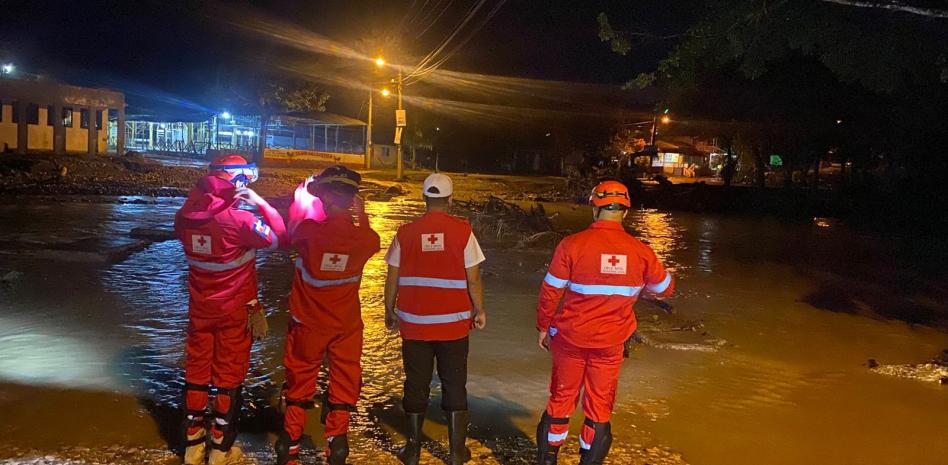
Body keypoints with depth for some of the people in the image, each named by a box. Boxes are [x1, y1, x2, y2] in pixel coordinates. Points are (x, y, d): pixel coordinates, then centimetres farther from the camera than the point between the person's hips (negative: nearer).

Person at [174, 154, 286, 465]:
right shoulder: (238, 220, -23)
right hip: (235, 311, -5)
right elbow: (277, 238, -13)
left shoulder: (187, 215, -6)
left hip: (200, 308, 5)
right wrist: (260, 203, -8)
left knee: (197, 370, 15)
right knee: (229, 375, 8)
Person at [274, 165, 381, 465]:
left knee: (299, 385, 16)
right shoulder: (364, 238, -16)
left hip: (307, 325, 0)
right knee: (343, 387, 13)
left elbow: (291, 229, 5)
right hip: (347, 327, 0)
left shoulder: (308, 231, -20)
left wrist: (300, 196, 19)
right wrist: (362, 215, 17)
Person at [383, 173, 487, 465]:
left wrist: (390, 311, 14)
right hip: (453, 323, -1)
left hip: (414, 323, 1)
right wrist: (479, 311, 5)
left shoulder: (406, 233, -3)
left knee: (416, 385, 13)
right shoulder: (463, 231, -8)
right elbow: (473, 279, -7)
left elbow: (392, 279, 1)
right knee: (454, 386, 10)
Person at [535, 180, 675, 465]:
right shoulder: (640, 251, -9)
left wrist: (544, 327, 5)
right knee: (600, 406, 14)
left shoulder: (572, 244, -16)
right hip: (610, 342, 1)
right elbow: (665, 288, 7)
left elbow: (551, 292, -9)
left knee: (561, 399, 15)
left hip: (570, 337, -1)